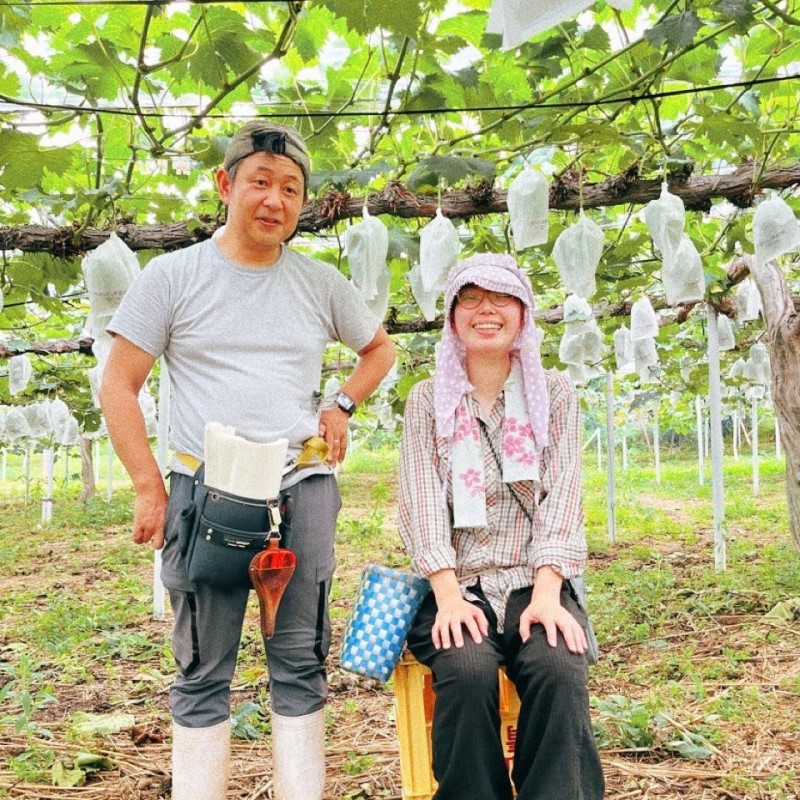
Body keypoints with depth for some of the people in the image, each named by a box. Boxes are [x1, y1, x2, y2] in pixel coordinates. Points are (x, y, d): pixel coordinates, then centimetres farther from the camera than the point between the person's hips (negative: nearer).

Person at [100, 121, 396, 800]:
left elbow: (380, 348, 25)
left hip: (304, 488, 2)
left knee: (300, 662, 8)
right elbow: (118, 385, 2)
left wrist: (344, 405, 7)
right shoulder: (174, 275, 3)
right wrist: (149, 489, -5)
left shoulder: (321, 283, 10)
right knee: (204, 670, 5)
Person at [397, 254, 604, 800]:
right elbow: (422, 498, -3)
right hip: (457, 585, 0)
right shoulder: (429, 399, 9)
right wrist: (448, 594, -17)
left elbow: (562, 494, -2)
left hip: (533, 582, 0)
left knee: (558, 672, -29)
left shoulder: (554, 393, 9)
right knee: (467, 672, -29)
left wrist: (546, 593, -16)